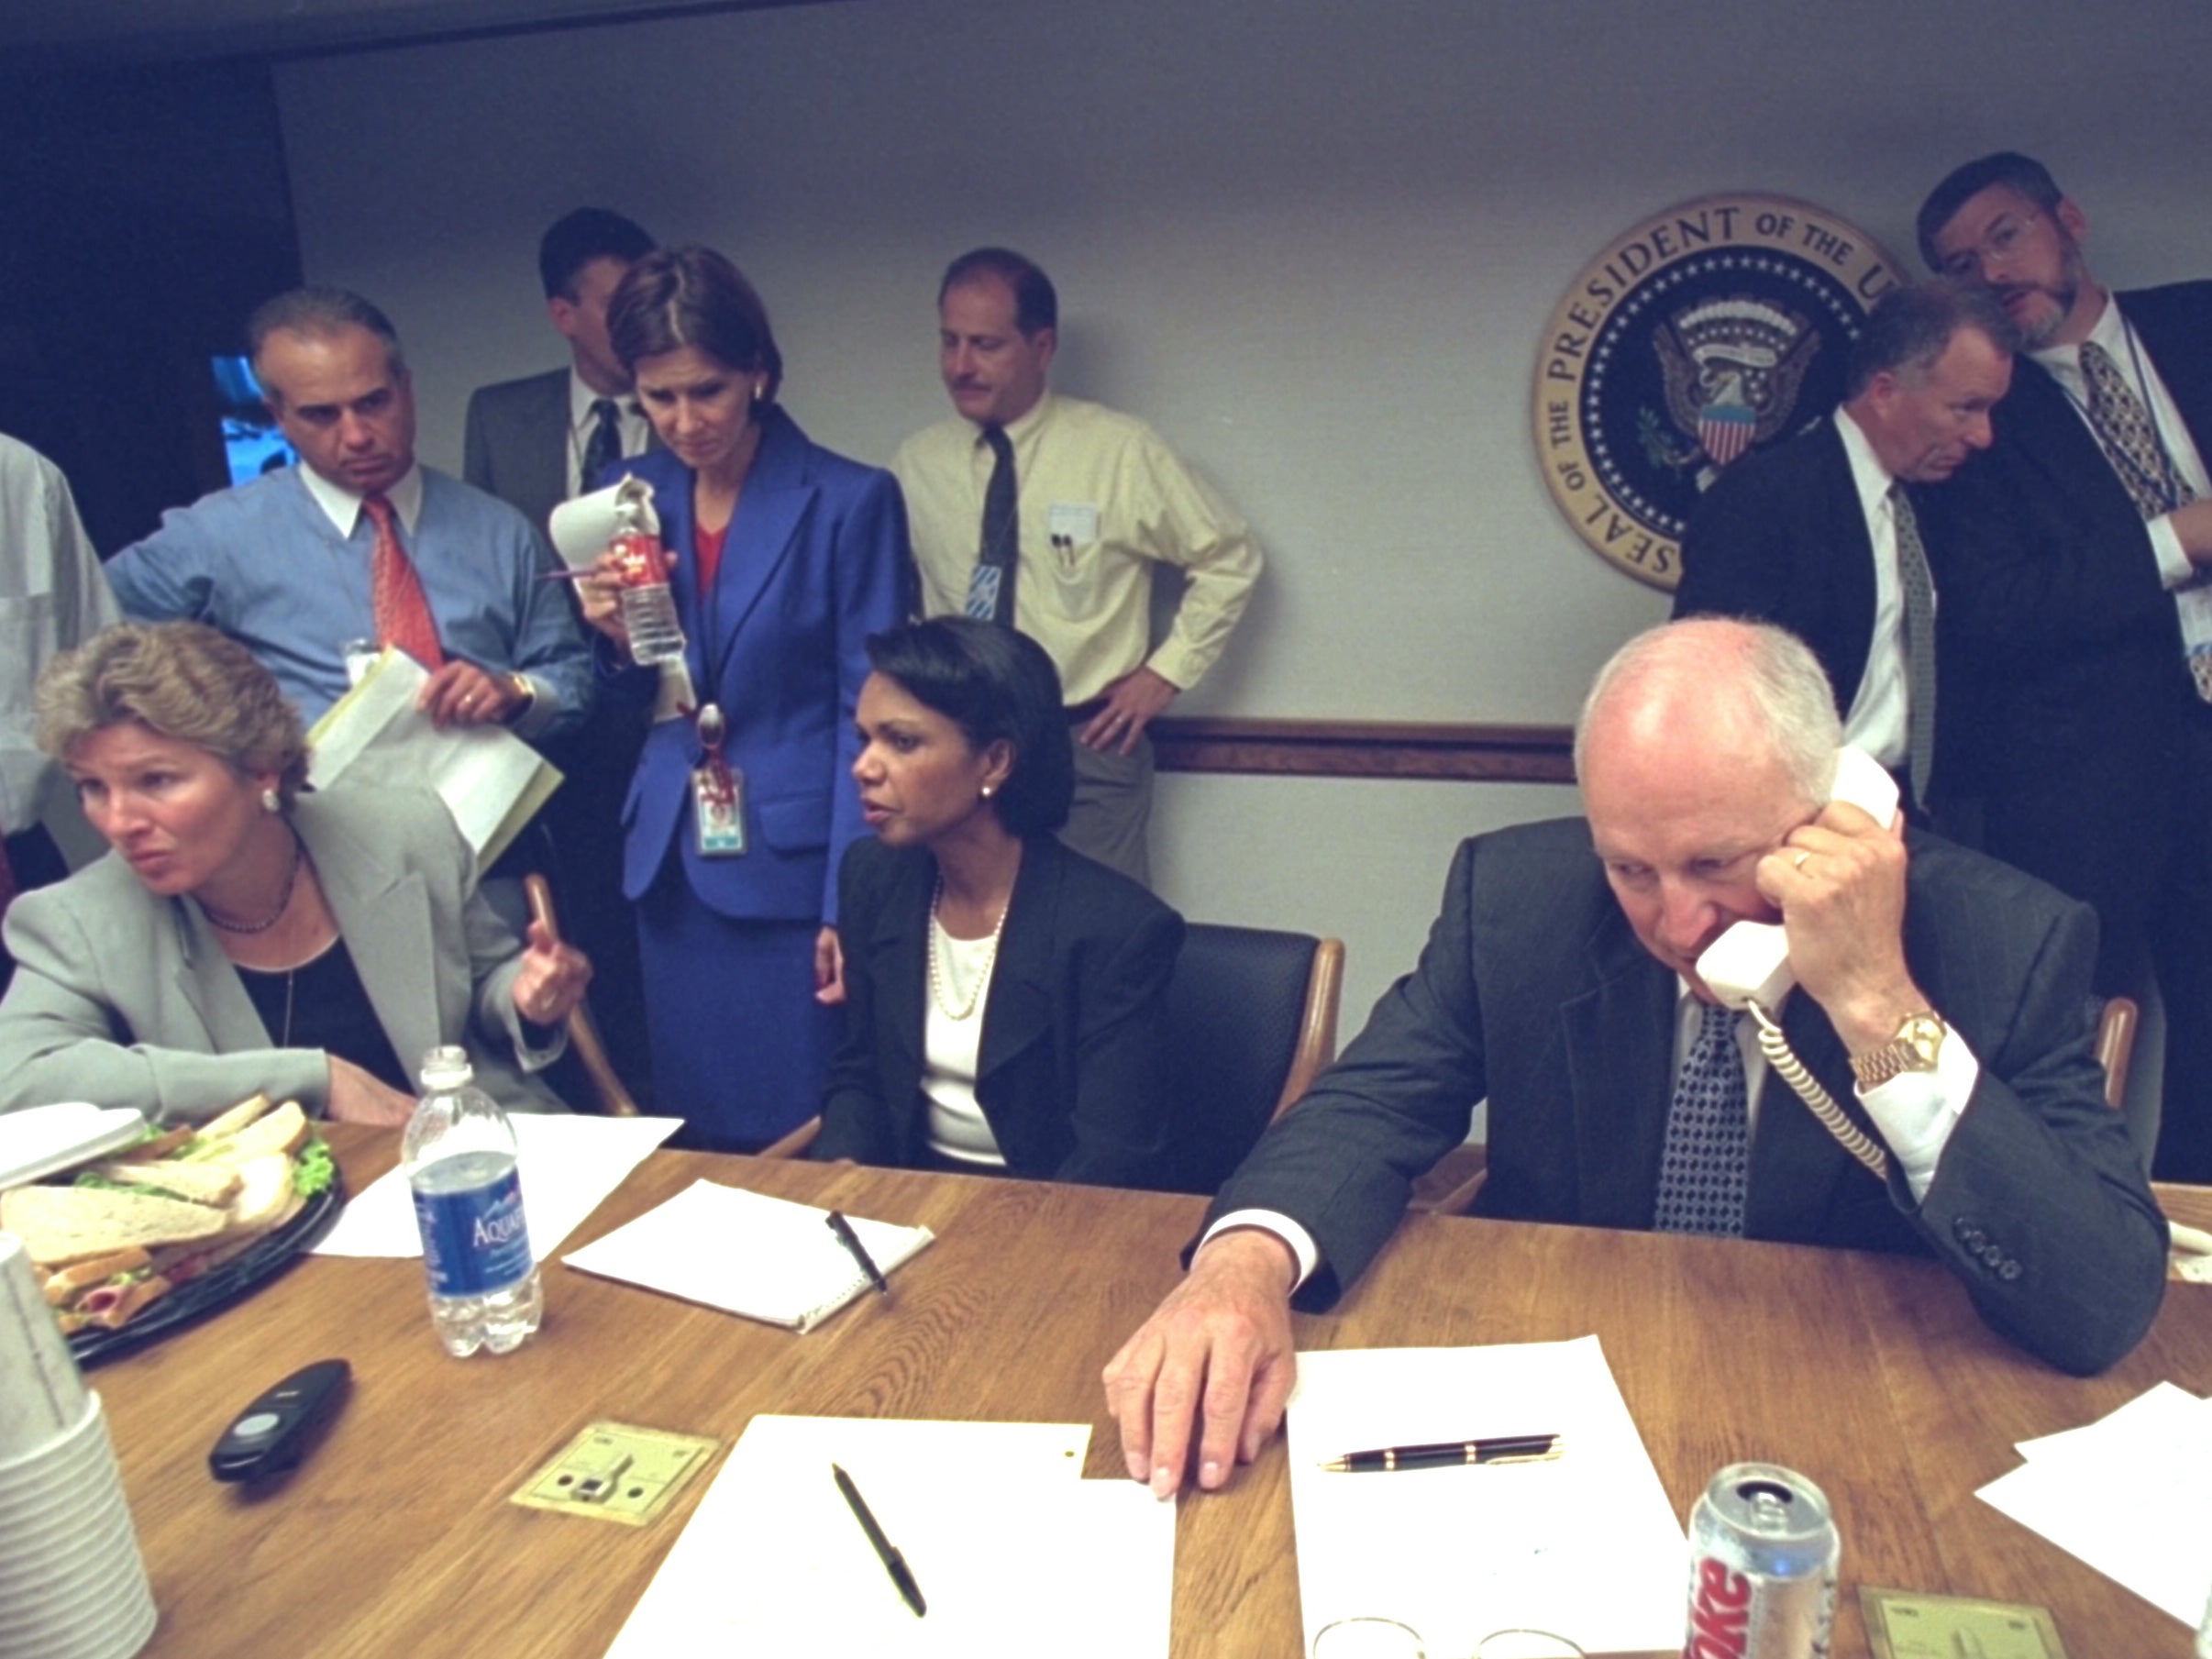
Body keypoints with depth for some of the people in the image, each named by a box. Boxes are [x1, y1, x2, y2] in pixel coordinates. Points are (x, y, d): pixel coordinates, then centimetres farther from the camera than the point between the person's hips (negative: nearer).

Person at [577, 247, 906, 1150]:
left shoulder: (849, 502, -8)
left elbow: (864, 712, -8)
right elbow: (635, 701, 13)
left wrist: (849, 904, -11)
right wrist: (617, 637, -9)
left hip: (793, 870, -4)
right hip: (672, 865, 5)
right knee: (699, 1139, 15)